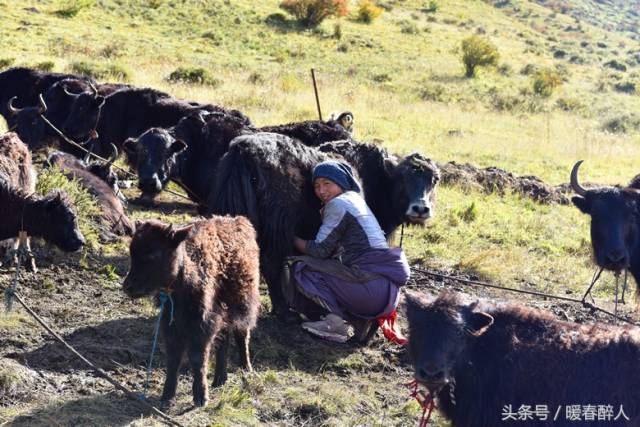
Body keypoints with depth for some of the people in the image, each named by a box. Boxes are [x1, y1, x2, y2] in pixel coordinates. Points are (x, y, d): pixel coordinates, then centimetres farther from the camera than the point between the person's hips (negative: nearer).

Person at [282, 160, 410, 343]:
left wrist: (293, 239, 10)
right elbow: (334, 250, 22)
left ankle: (336, 321, -9)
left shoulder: (338, 204, -6)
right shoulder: (355, 199, 22)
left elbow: (320, 250, -4)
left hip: (373, 285, -9)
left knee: (301, 269, -5)